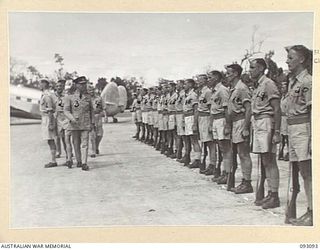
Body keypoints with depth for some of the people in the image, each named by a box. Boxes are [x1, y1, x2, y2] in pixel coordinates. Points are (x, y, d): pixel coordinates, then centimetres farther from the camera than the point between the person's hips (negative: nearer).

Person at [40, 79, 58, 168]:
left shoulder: (47, 95, -15)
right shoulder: (45, 95, 17)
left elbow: (50, 110, -19)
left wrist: (50, 124, -21)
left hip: (47, 119, -10)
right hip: (45, 119, 10)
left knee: (51, 141, -7)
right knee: (51, 141, 10)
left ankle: (53, 161, -5)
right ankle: (53, 160, 13)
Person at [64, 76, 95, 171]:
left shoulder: (88, 97, 8)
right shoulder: (69, 97, 1)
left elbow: (91, 110, 14)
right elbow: (66, 110, -5)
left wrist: (92, 122, 7)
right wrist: (72, 119, -22)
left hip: (86, 124, 0)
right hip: (74, 124, 0)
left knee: (84, 143, -8)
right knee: (76, 144, 9)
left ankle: (84, 164, -11)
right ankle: (78, 161, 22)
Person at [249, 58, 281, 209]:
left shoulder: (268, 84, -11)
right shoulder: (258, 86, 17)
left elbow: (277, 109, -15)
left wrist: (276, 132, -20)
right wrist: (253, 126, 18)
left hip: (266, 124, -9)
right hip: (258, 125, 9)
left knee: (269, 161, -6)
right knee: (264, 162, 11)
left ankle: (274, 197, 0)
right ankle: (270, 194, 18)